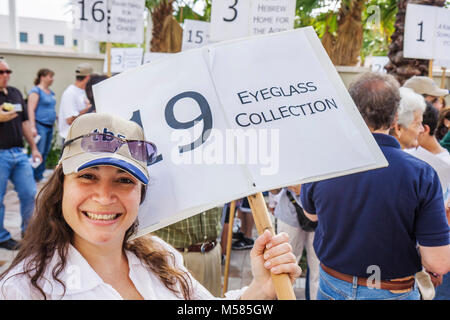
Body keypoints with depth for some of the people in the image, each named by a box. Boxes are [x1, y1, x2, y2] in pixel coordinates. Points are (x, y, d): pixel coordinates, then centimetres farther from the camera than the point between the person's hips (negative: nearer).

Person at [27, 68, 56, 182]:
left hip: (50, 126, 8)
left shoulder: (50, 92, 16)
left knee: (45, 152, 10)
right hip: (40, 125, -8)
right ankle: (33, 177, -3)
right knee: (39, 152, -10)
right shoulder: (36, 91, -8)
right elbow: (31, 109, -14)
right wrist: (33, 127, -20)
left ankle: (39, 176, 18)